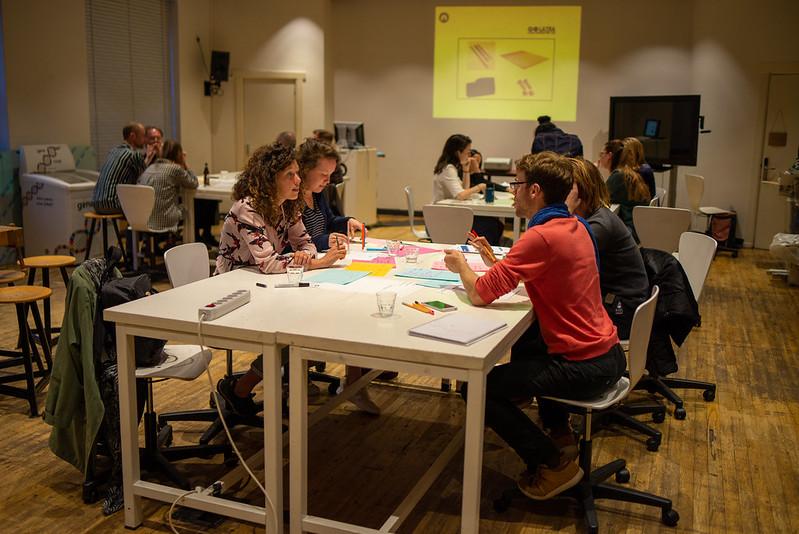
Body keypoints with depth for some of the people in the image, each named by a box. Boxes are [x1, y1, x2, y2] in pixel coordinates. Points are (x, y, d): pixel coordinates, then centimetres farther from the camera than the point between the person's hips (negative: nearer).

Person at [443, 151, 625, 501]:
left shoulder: (542, 236, -22)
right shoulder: (574, 226, 7)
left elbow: (480, 294, -19)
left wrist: (461, 266, 1)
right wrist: (494, 261, 9)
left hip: (583, 366, -10)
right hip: (607, 352, 10)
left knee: (476, 389, -6)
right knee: (524, 337, 34)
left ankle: (553, 464, 5)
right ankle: (559, 431, 37)